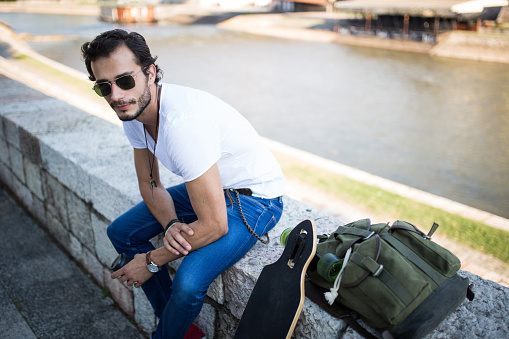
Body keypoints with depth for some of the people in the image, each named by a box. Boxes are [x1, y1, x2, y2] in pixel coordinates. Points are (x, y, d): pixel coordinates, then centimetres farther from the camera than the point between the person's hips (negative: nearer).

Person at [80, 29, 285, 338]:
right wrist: (171, 225, -17)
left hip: (255, 197, -8)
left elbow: (214, 225, -31)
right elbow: (150, 185, 5)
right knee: (122, 232, 7)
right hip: (206, 184, 9)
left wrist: (152, 261, -16)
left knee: (188, 283, -28)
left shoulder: (182, 122, -35)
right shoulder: (132, 110, -7)